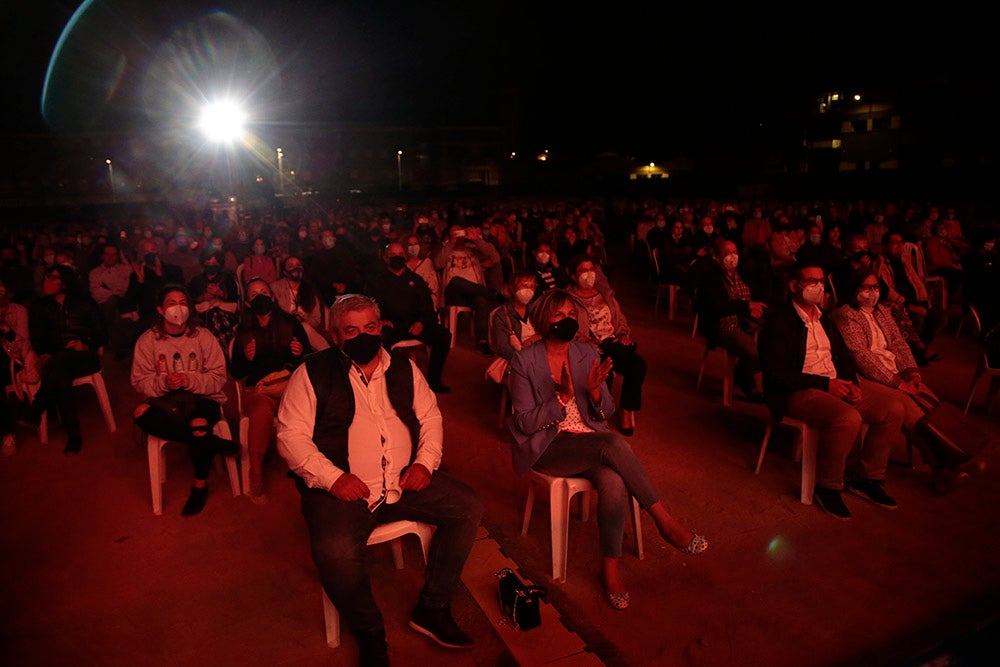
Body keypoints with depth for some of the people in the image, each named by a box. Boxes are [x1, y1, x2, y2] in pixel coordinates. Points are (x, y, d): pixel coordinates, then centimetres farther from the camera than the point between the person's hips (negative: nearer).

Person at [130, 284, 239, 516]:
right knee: (141, 414, -32)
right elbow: (140, 382, 0)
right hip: (164, 401, 2)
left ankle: (200, 485, -7)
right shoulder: (147, 341, 4)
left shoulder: (204, 336, 2)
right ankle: (212, 442, -23)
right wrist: (163, 383, -21)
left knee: (200, 424, -35)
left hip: (202, 398, -1)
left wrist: (190, 380, -21)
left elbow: (219, 377, -4)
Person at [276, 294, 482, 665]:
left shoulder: (404, 368, 13)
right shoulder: (313, 373, 0)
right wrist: (332, 478, -18)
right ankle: (370, 635, -2)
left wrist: (425, 463, -2)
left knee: (468, 508, -11)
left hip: (405, 481, 5)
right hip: (344, 489, -4)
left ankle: (432, 610, 4)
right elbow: (291, 435, -5)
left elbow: (430, 416, 16)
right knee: (336, 554, -31)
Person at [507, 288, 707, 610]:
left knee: (614, 483, -29)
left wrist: (594, 391, -17)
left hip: (590, 441, 4)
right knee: (612, 443, -31)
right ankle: (665, 522, -16)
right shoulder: (524, 362, -8)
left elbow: (606, 412, 6)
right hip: (546, 448, -4)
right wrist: (563, 397, -24)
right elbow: (526, 422, -10)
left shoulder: (588, 353, 4)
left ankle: (610, 568, -11)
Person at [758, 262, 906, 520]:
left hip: (838, 383, 9)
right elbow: (777, 375, -17)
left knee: (894, 408, -4)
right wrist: (825, 384, -19)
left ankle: (865, 476, 10)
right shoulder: (778, 322, -10)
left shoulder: (824, 318, 17)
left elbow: (844, 356, 19)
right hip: (798, 392, -8)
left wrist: (852, 383, -3)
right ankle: (828, 486, -10)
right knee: (848, 418, -32)